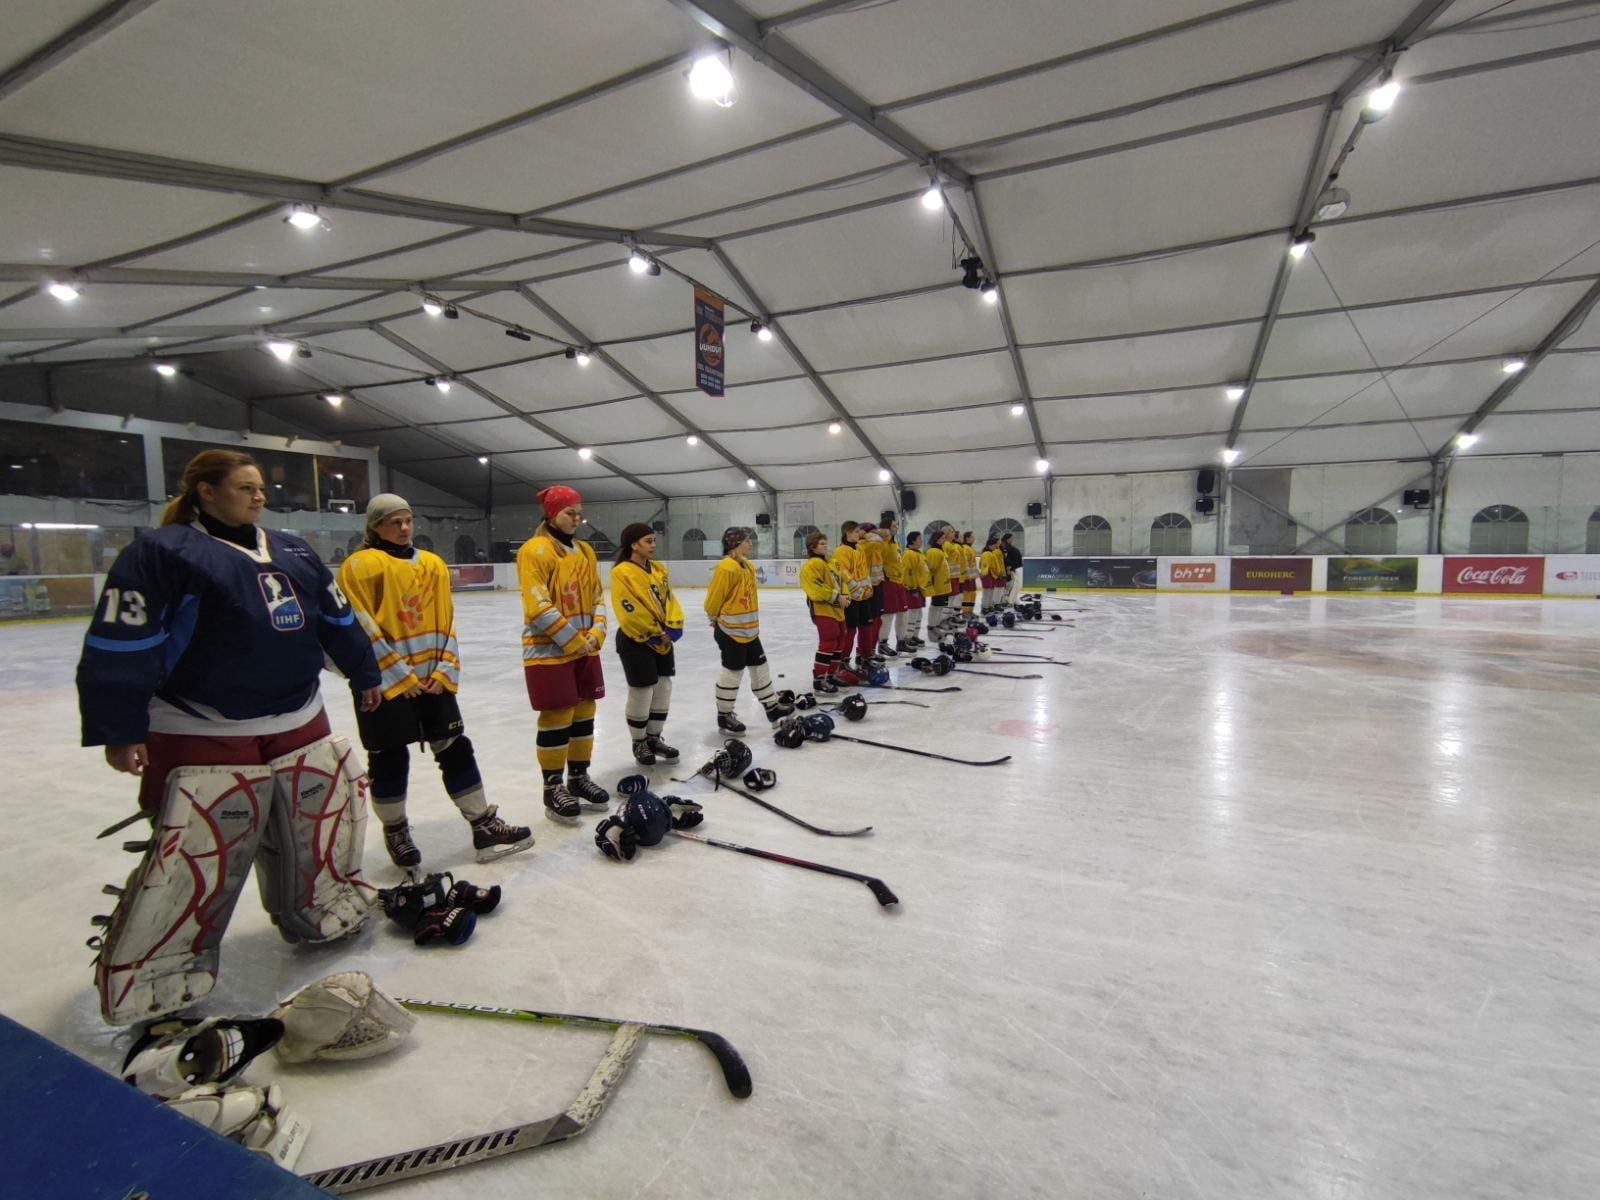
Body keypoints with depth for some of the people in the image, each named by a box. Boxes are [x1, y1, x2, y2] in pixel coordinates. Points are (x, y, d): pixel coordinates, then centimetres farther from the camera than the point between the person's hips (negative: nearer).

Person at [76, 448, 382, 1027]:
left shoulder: (292, 551, 13)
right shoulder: (160, 551, -7)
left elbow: (336, 616, 20)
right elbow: (119, 643, -11)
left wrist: (363, 672, 23)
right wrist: (119, 728, -14)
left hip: (300, 724, 7)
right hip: (203, 735, -6)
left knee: (327, 819, 16)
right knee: (192, 859, -3)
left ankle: (324, 912, 39)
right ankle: (154, 986, 18)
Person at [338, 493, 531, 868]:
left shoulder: (433, 564, 10)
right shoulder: (359, 566, -7)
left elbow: (445, 621, 10)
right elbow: (362, 629, -11)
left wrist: (445, 670, 0)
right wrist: (399, 675, -12)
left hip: (433, 679, 5)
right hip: (384, 681, -5)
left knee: (456, 749, 6)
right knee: (390, 759, 7)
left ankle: (485, 826, 12)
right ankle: (395, 831, 28)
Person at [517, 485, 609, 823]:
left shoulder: (585, 551, 12)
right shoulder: (535, 550, -12)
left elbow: (597, 596, 14)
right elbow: (538, 607, -18)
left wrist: (596, 634, -1)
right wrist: (573, 641, -15)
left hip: (586, 649, 7)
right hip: (549, 651, -7)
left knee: (583, 715, 13)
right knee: (556, 719, -1)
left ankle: (578, 777, 28)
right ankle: (553, 788, 13)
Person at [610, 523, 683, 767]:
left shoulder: (658, 569, 8)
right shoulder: (621, 572, -15)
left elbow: (670, 600, 7)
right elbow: (630, 612, -19)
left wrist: (672, 627, -9)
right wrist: (655, 633, -13)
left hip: (662, 640, 8)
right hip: (635, 641, -7)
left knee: (663, 689, 12)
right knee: (641, 693, 1)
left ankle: (654, 738, 28)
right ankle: (639, 743, 20)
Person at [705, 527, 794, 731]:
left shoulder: (747, 566, 9)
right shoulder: (726, 567, -22)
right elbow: (713, 598, -18)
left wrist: (751, 622, 17)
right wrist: (716, 618, -3)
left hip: (749, 628, 9)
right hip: (730, 630, -9)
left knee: (760, 666, 16)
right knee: (732, 671, 1)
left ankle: (772, 706, 29)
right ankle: (724, 715, 16)